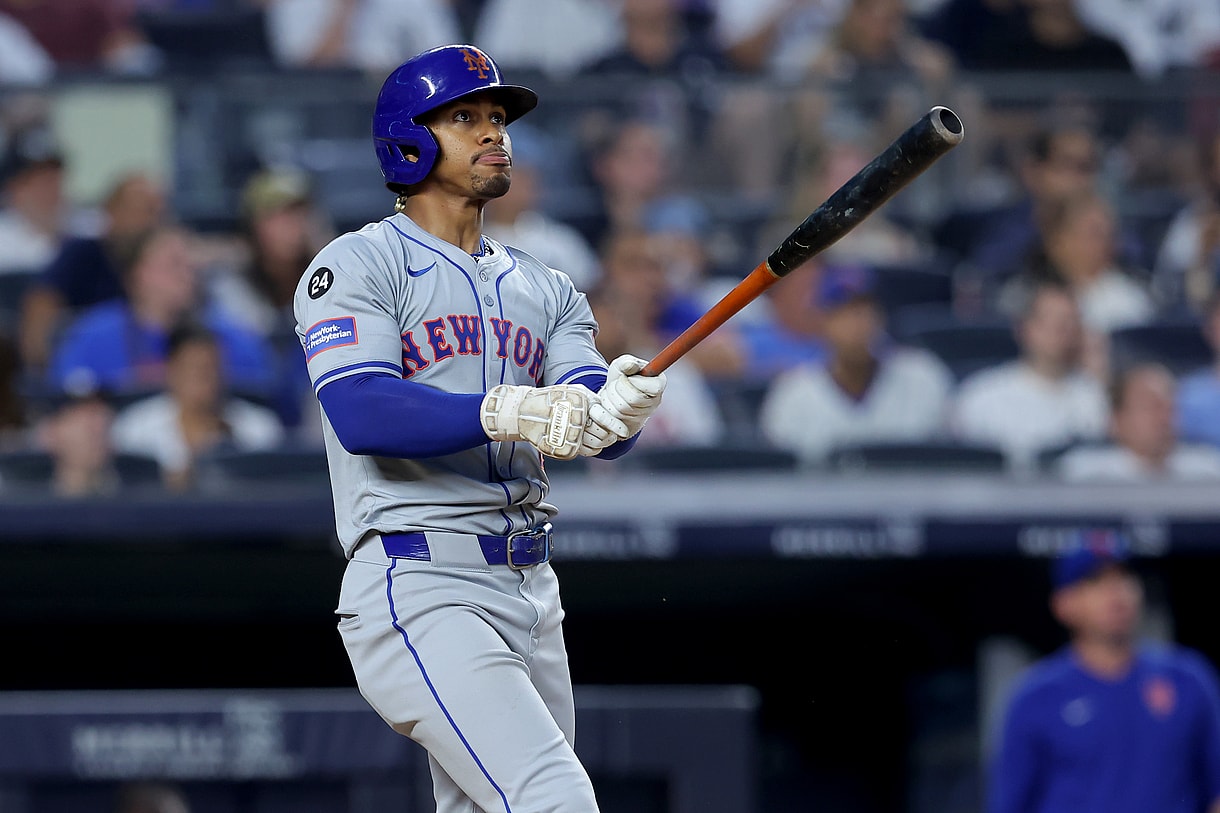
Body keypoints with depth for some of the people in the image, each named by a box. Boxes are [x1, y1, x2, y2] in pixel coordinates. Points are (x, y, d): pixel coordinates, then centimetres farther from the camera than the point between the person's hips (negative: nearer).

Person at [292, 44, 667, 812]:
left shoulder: (545, 290, 19)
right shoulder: (357, 266, 0)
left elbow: (593, 426, 2)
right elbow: (361, 415, -18)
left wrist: (620, 401, -24)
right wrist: (510, 414, -31)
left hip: (530, 594, 7)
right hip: (418, 589, -7)